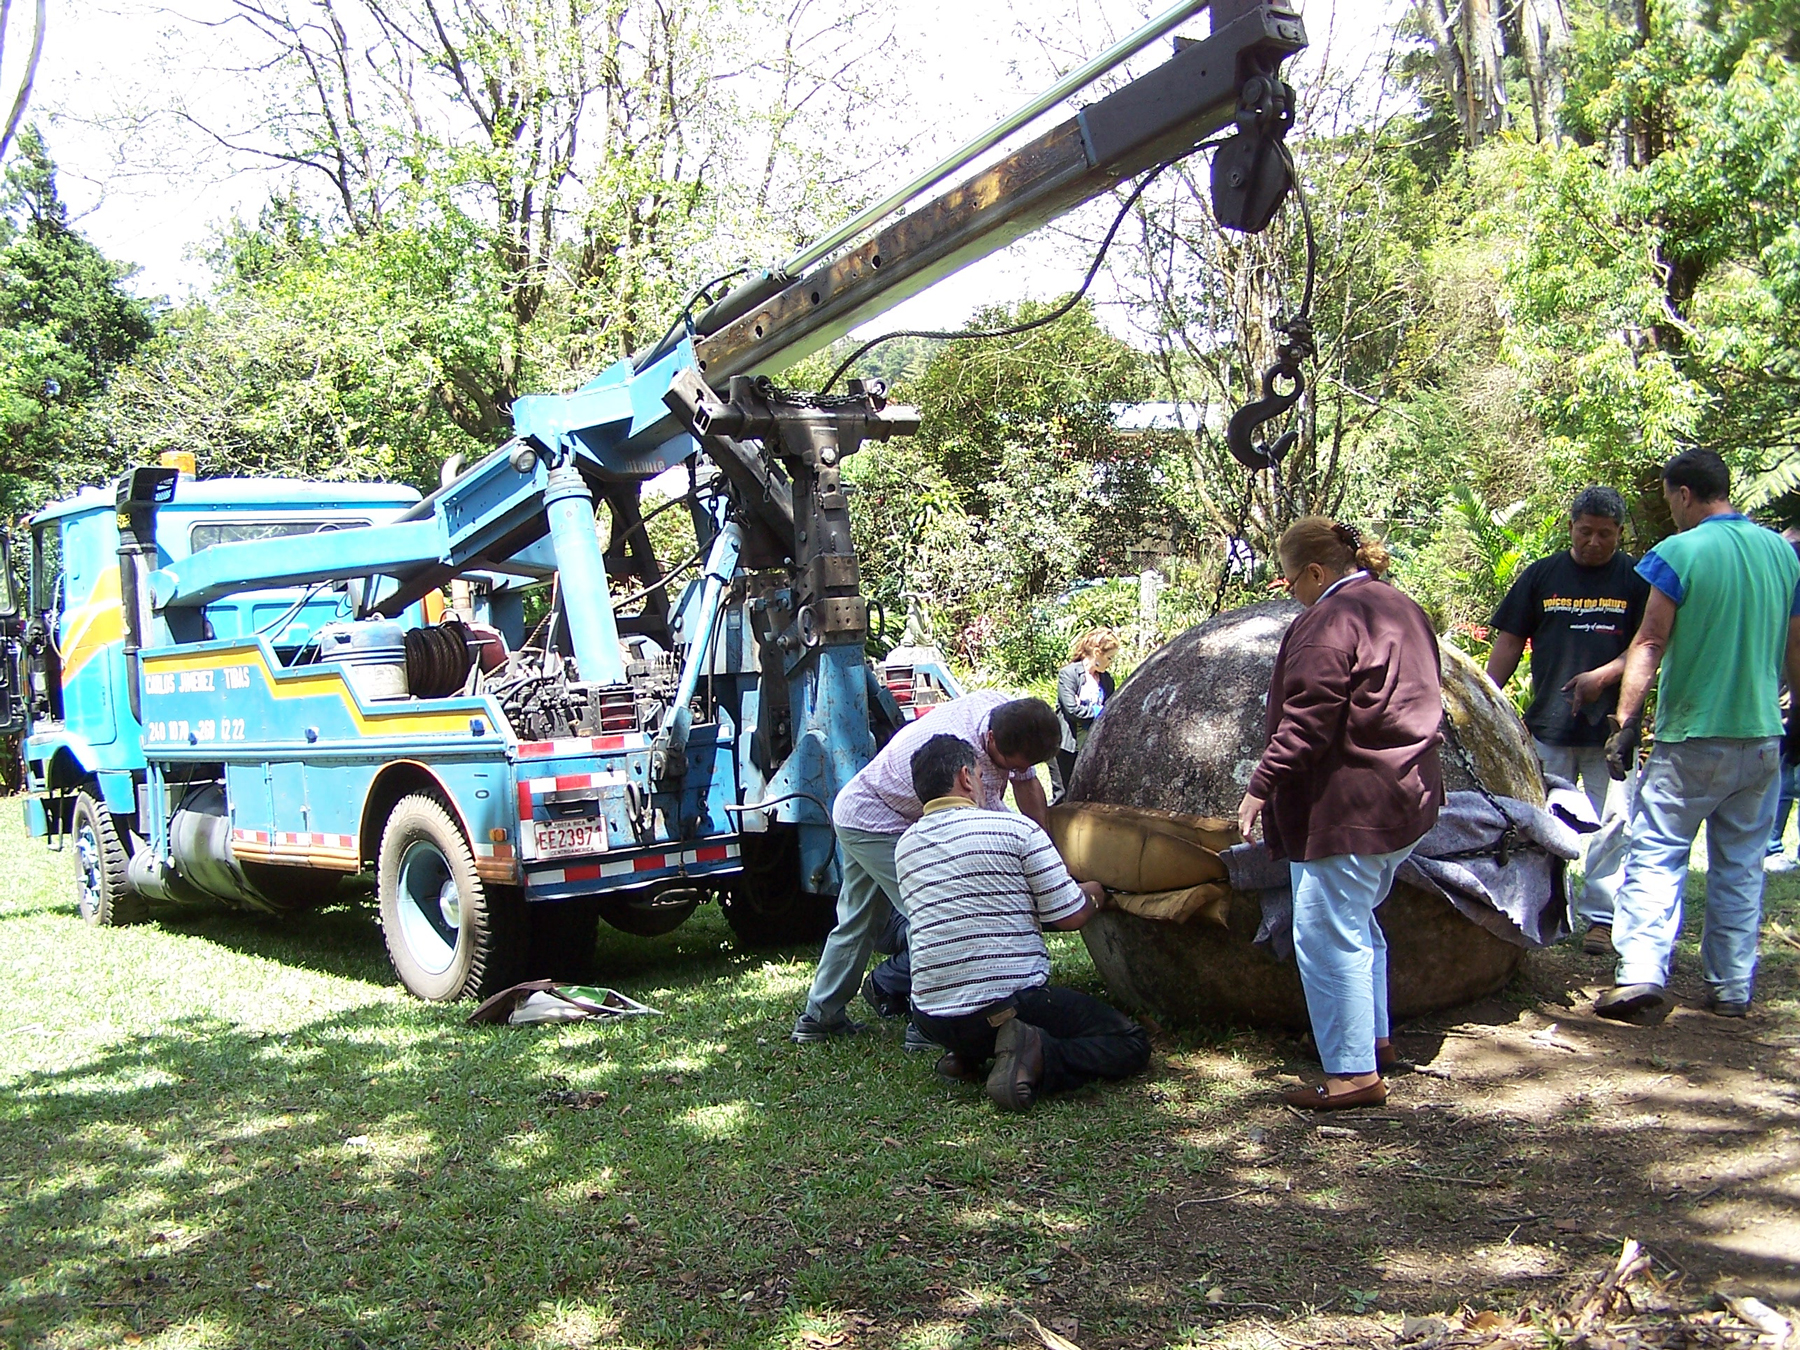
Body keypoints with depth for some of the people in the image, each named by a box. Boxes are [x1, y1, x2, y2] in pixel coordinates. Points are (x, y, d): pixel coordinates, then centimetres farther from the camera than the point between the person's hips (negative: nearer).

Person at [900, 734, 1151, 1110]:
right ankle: (1036, 1061, -15)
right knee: (1132, 1044, 6)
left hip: (931, 1019, 6)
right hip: (1010, 1005, -6)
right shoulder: (1015, 828, -8)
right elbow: (1070, 916, -5)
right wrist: (1096, 894, 19)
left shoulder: (905, 846, 9)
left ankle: (966, 1054, 10)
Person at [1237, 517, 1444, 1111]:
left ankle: (1354, 1072, -2)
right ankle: (1374, 1040, 32)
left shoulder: (1329, 621, -16)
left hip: (1347, 809, -11)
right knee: (1356, 923, 23)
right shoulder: (1404, 610, 15)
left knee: (1328, 934, -4)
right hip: (1409, 796, 11)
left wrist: (1262, 786, -18)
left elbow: (1306, 721, -22)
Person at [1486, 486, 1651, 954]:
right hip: (1548, 723, 2)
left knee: (1611, 822, -1)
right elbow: (1510, 641, 10)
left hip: (1611, 726, -2)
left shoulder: (1636, 579, 3)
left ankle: (1600, 915, 8)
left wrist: (1603, 676, -16)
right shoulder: (1541, 575, 9)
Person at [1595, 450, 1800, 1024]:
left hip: (1691, 735, -5)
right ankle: (1732, 987, 17)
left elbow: (1650, 643, -13)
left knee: (1655, 854, -3)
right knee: (1741, 864, 13)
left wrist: (1626, 719, -12)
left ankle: (1642, 976, -14)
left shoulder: (1679, 552, -10)